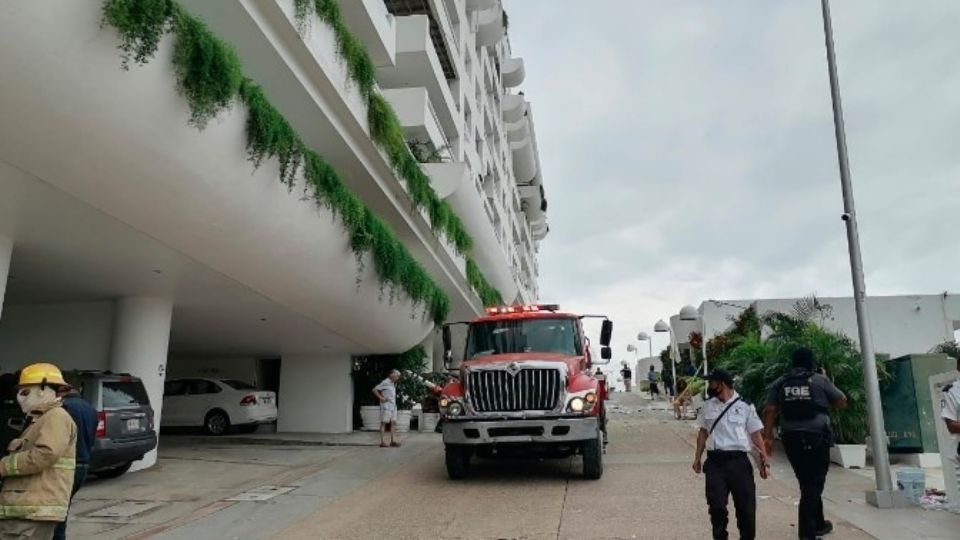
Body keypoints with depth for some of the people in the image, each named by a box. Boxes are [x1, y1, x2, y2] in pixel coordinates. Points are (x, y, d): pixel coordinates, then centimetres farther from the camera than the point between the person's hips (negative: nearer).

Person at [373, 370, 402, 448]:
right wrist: (381, 398, -15)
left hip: (393, 406, 9)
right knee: (384, 423, -5)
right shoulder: (386, 382, -13)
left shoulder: (393, 383, 14)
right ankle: (382, 442, -3)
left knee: (393, 423, 8)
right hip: (386, 406, -9)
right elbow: (374, 389, -17)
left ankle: (392, 441, 13)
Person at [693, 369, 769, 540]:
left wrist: (764, 462, -5)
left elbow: (756, 435, -1)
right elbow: (703, 432, 16)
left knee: (746, 505, 5)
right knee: (716, 505, 2)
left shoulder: (745, 406, -3)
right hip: (714, 461, 3)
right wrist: (697, 457, 14)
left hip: (738, 460, -2)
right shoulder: (708, 406, 8)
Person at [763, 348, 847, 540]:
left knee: (808, 483, 19)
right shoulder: (820, 380, -1)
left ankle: (818, 524, 33)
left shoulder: (779, 383, 6)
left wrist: (768, 437, 2)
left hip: (791, 438, 4)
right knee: (813, 485, -1)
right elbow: (842, 402, 10)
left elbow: (770, 411, 0)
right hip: (816, 438, -3)